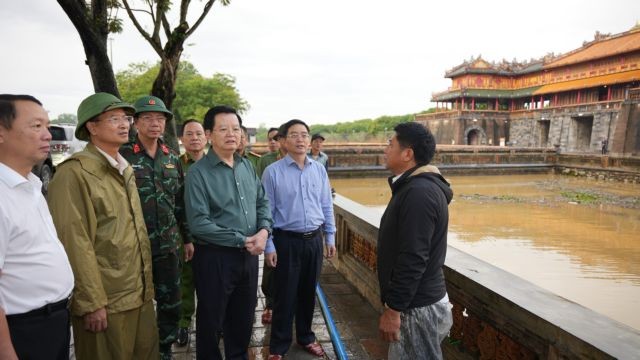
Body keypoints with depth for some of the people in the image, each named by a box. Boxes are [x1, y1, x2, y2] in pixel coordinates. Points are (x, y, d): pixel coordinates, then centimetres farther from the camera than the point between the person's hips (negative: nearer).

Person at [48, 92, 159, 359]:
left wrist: (147, 283, 15)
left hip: (140, 293, 7)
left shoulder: (125, 169, 13)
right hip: (105, 300, -7)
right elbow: (75, 242, -18)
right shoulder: (74, 172, -14)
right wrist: (92, 303, -17)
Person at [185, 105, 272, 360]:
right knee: (211, 321, 13)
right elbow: (198, 224, -20)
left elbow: (263, 201, 10)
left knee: (244, 317, 21)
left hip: (249, 255, 6)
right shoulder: (198, 172, -14)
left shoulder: (247, 166, 6)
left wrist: (264, 230, -9)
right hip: (215, 257, -6)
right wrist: (242, 240, -18)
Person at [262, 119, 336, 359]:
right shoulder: (273, 172, -9)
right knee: (285, 296, 6)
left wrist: (330, 237, 8)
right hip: (287, 241, -4)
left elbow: (327, 206, 9)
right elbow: (266, 211, -7)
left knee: (308, 293, 18)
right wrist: (268, 246, -8)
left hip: (314, 240, 4)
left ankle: (306, 337, 38)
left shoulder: (319, 170, 3)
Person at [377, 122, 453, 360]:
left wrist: (393, 309, -21)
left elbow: (413, 259, -27)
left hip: (417, 307, -10)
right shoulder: (416, 186, 10)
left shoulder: (418, 193, -23)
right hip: (418, 301, 10)